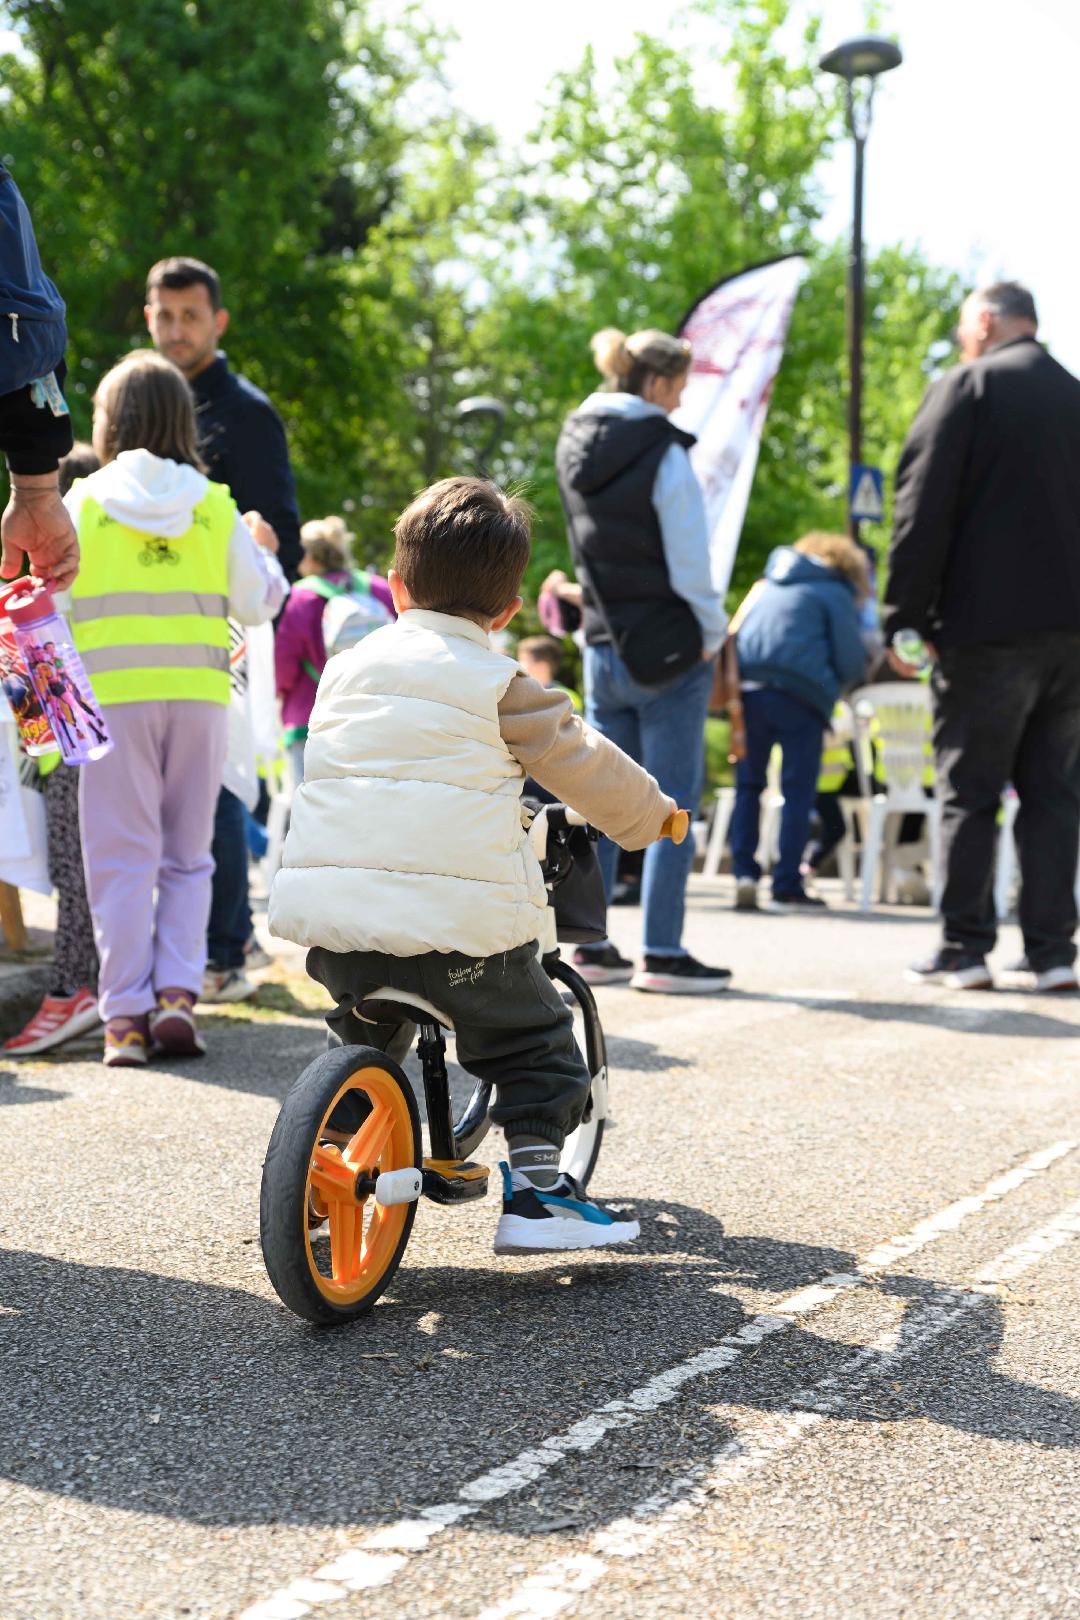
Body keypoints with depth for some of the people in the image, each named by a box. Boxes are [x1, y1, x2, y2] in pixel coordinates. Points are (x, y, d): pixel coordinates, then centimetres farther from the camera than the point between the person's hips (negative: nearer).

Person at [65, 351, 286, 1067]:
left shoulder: (82, 504, -1)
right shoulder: (216, 509, 4)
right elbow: (257, 602, 9)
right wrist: (263, 554, 27)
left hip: (114, 694, -2)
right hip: (199, 695, 2)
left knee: (123, 856, 2)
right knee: (187, 854, 12)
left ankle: (125, 1012, 0)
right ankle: (178, 992, 1)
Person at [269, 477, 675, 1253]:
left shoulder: (347, 667, 17)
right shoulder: (500, 686, 1)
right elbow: (585, 766, 12)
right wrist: (652, 813, 31)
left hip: (328, 916, 5)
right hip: (456, 923, -5)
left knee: (360, 1035, 30)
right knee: (535, 1043, 13)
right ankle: (535, 1189, 6)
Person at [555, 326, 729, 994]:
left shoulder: (576, 444, 7)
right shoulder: (663, 452, -14)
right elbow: (690, 562, -14)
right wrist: (712, 632, -1)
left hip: (604, 649, 7)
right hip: (669, 651, -7)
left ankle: (592, 946, 16)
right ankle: (662, 955, -1)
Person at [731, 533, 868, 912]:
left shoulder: (767, 585, 27)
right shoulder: (836, 594, 9)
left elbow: (738, 632, 34)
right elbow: (851, 665, 5)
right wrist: (831, 680, 23)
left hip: (746, 690, 5)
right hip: (798, 694, -4)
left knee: (748, 786, 14)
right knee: (797, 792, 2)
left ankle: (744, 872, 2)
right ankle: (787, 887, 1)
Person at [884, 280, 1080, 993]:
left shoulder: (965, 388, -4)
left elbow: (923, 513, -11)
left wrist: (904, 617, -8)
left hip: (990, 624, -5)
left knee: (969, 791, 1)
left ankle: (965, 949, 1)